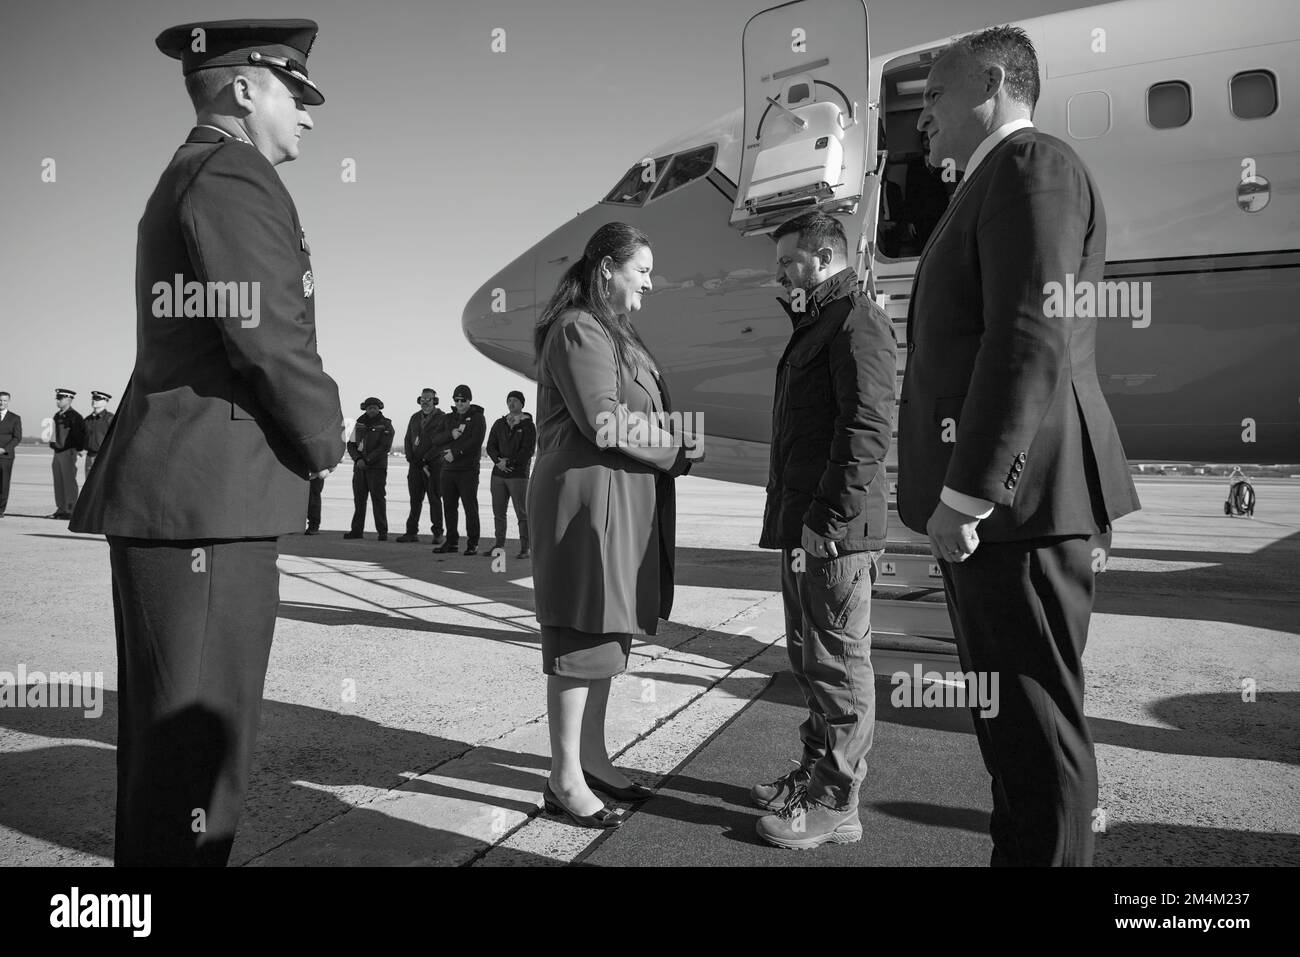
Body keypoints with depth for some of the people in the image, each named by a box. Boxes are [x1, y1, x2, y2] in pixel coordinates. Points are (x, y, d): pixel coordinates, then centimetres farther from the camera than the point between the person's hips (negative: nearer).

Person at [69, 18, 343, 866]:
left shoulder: (189, 178, 23)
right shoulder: (234, 177, -9)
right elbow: (274, 341, -19)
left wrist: (306, 437, 10)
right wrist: (327, 440, -3)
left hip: (188, 496, 10)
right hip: (206, 500, -10)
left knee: (179, 746, 17)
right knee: (195, 754, -3)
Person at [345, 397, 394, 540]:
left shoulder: (385, 425, -1)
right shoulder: (359, 424, 13)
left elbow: (384, 447, -10)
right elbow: (351, 444, 10)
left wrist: (367, 460, -15)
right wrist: (357, 459, -8)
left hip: (377, 467, -5)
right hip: (359, 466, 5)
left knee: (378, 499, -6)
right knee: (358, 499, 5)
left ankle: (382, 532, -3)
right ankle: (357, 530, 10)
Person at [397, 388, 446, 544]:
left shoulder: (441, 419, -3)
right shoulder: (415, 418, 16)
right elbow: (408, 439, 16)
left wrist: (424, 459, -12)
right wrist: (411, 458, 1)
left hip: (433, 464, -5)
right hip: (415, 465, 5)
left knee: (434, 499, -1)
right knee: (415, 499, 6)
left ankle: (438, 534, 5)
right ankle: (412, 532, 10)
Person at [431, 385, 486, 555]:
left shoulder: (477, 418, 2)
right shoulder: (448, 418, 17)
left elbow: (475, 442, -12)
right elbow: (435, 439, 6)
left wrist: (455, 453, -14)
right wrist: (451, 434, -12)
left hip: (468, 470, -5)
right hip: (448, 469, 5)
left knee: (470, 507, -5)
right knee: (449, 507, 7)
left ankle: (472, 544, -1)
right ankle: (451, 542, 16)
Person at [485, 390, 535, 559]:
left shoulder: (528, 426, 0)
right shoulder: (499, 424, 15)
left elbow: (528, 451, -8)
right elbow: (490, 446, 10)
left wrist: (509, 463, -13)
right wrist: (498, 461, -8)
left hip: (518, 475, -5)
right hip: (498, 474, 5)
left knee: (522, 513, -4)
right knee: (498, 512, 8)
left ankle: (524, 548, -2)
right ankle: (500, 544, 17)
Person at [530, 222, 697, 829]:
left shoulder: (612, 331, 21)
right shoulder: (577, 329, -9)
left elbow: (637, 415, 13)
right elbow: (605, 422, -19)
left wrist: (673, 445, -9)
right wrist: (678, 452, -8)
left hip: (624, 504, 10)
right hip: (590, 498, -10)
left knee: (607, 634, 14)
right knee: (579, 640, -3)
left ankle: (592, 757, 25)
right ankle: (565, 780, 7)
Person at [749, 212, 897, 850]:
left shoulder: (857, 321, -9)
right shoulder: (816, 325, 22)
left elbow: (868, 428, -19)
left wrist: (826, 519, -22)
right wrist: (788, 520, 17)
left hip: (834, 531, -10)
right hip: (802, 529, 10)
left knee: (838, 664, -1)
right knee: (809, 659, 17)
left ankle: (836, 805, 10)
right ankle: (815, 774, 31)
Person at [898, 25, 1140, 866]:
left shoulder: (1032, 164, -7)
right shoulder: (1000, 183, 24)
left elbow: (1032, 340, -20)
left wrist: (963, 493, -21)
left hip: (1013, 504, -10)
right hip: (993, 508, 10)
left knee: (1036, 729, -2)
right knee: (1009, 723, 18)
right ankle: (1022, 850, 32)